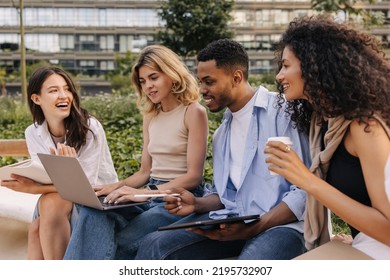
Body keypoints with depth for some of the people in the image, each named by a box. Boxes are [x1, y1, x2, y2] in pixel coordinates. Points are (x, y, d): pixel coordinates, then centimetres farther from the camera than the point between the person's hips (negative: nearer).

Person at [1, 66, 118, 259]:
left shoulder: (90, 127, -19)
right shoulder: (32, 134, -4)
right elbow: (44, 180, -7)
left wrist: (34, 189, -31)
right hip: (61, 199, 4)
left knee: (51, 204, -31)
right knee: (37, 228, -27)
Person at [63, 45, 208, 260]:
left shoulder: (193, 112, -5)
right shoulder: (151, 117, 17)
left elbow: (194, 176, -11)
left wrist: (145, 193, -22)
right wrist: (117, 187, -2)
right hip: (151, 196, 6)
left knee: (123, 242, -30)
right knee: (93, 212, -25)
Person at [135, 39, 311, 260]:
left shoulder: (281, 111, -7)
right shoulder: (223, 130, 19)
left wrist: (254, 228, -22)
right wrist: (197, 204, 3)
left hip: (281, 224, -6)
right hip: (232, 221, 7)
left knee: (251, 260, -39)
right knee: (155, 245, -12)